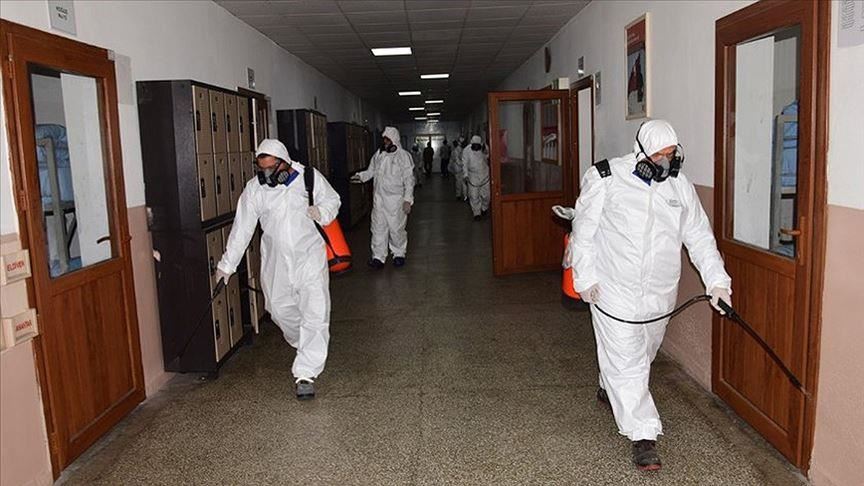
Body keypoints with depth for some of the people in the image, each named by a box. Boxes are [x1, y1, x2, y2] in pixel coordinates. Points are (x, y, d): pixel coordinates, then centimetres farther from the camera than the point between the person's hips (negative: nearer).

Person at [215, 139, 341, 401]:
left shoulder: (310, 177, -10)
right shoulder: (254, 188, -5)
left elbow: (333, 200, 6)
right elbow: (242, 228, 0)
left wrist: (322, 212, -17)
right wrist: (227, 264, 2)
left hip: (310, 256, -2)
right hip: (276, 260, 3)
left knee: (315, 313, -10)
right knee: (280, 308, 14)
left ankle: (305, 373, -5)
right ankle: (304, 345, 44)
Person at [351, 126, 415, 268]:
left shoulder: (403, 155, -6)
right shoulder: (379, 154, 8)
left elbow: (409, 179, -7)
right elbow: (371, 170, 18)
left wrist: (408, 199, -12)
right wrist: (361, 176, -2)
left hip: (396, 199, -4)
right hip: (379, 198, 4)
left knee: (396, 228, 3)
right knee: (378, 227, 4)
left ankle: (399, 254, 22)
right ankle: (378, 257, 11)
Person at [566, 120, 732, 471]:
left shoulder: (679, 184, 3)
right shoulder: (605, 179, -11)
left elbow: (699, 236, 7)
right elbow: (584, 229, -6)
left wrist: (717, 280, -1)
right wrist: (585, 277, -10)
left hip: (660, 293, 5)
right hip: (614, 289, -5)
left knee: (643, 354, 21)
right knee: (626, 361, -4)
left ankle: (610, 390, 50)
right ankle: (642, 435, 6)